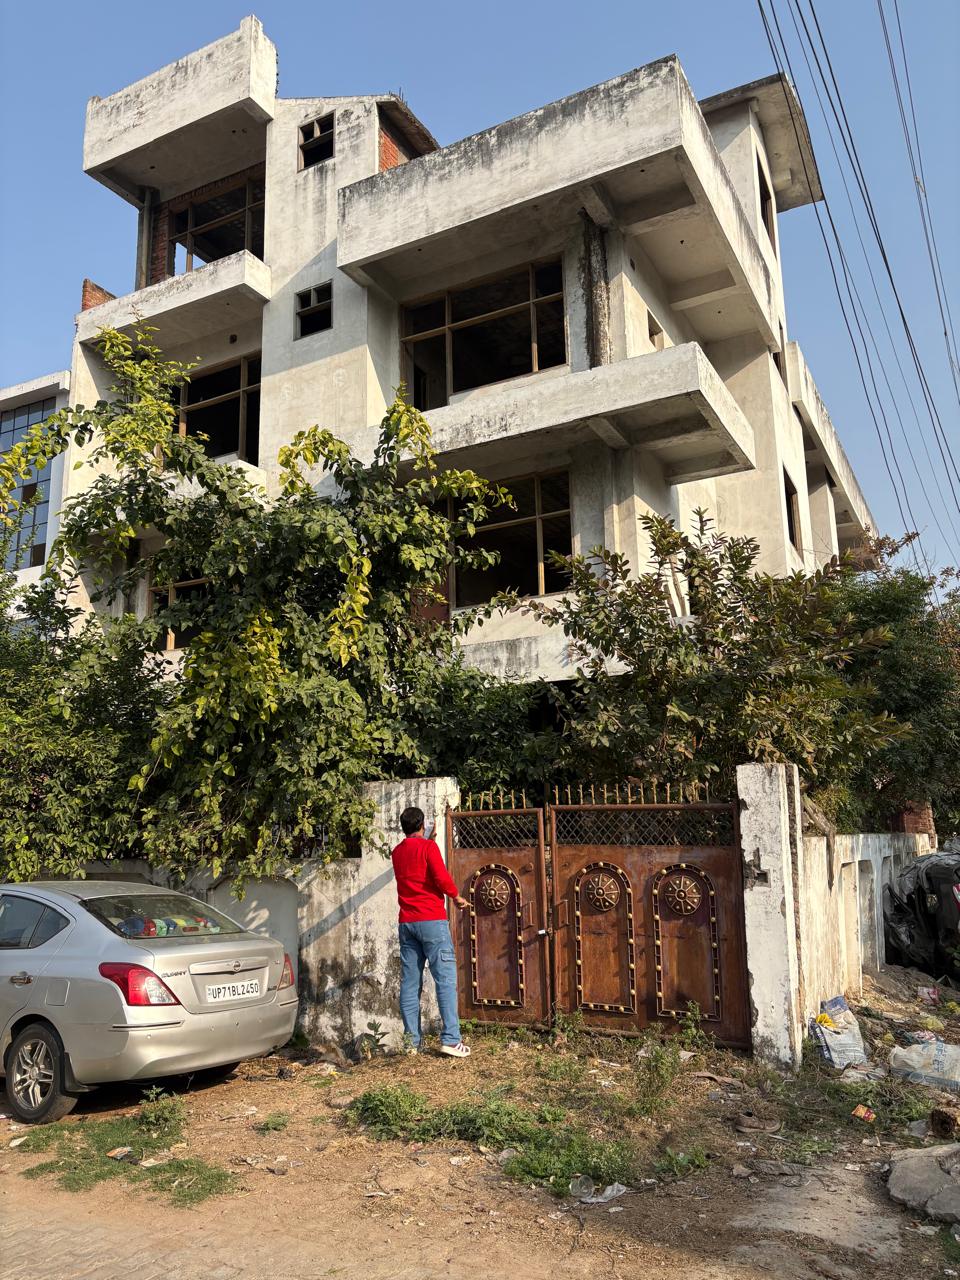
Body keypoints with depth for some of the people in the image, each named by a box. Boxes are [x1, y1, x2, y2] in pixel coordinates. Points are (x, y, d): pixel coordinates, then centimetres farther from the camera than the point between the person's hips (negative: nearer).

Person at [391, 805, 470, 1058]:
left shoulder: (397, 853, 13)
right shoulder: (428, 846, -6)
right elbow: (442, 878, -15)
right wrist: (457, 897, 2)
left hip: (406, 922, 6)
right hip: (432, 919, -6)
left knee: (410, 983, 6)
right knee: (446, 979, -5)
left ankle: (412, 1042, 7)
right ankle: (450, 1040, -9)